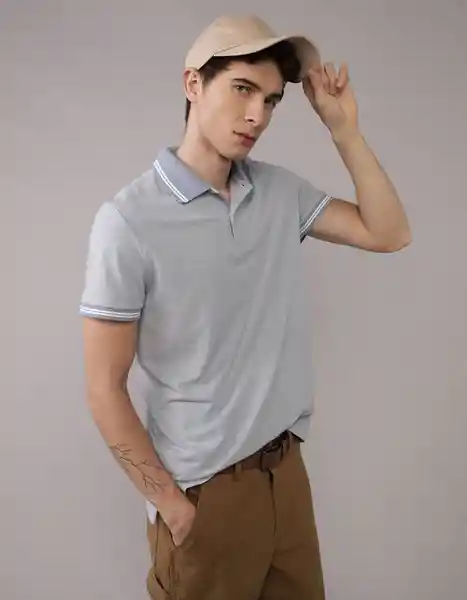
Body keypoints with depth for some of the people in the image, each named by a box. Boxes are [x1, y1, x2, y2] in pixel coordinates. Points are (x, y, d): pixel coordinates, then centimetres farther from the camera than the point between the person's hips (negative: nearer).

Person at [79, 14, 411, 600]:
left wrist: (344, 129, -5)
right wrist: (170, 503, -11)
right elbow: (105, 388, -14)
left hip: (286, 468, 6)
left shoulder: (280, 190, 1)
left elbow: (389, 233, 2)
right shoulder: (129, 220, -17)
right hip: (204, 491, -5)